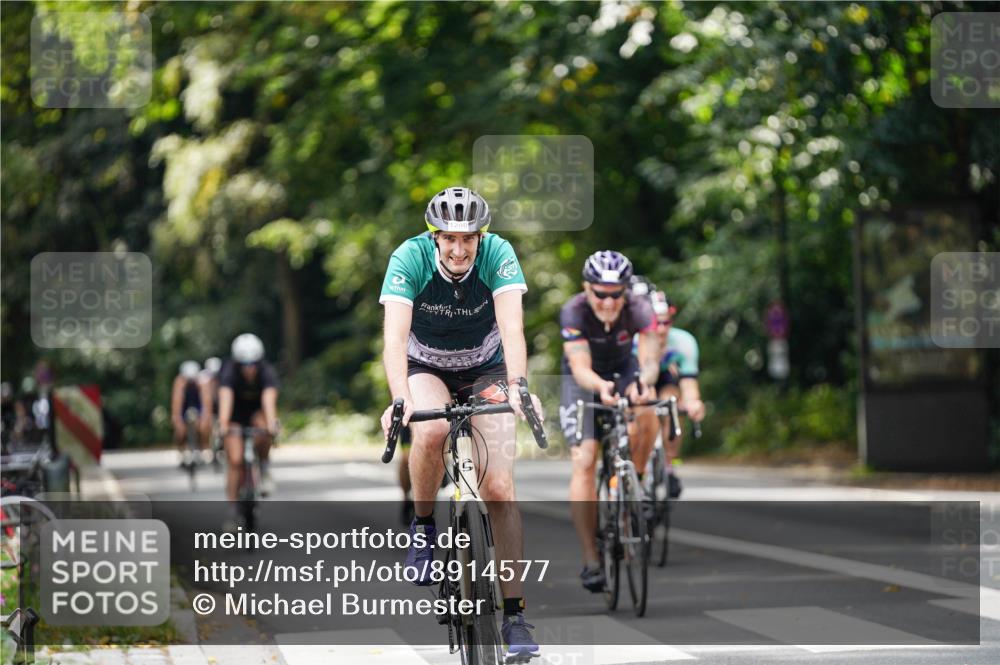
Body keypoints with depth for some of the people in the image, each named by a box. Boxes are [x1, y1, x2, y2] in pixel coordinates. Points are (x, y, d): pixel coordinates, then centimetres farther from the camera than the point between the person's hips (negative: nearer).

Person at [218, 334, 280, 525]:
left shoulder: (267, 372, -28)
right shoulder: (229, 371, -29)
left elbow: (269, 399, -43)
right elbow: (225, 398, -43)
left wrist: (271, 424, -59)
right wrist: (223, 425, -58)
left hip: (257, 412, 0)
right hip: (235, 416, 0)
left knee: (264, 429, -35)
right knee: (235, 461, -14)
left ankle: (264, 468, -10)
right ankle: (235, 512, -7)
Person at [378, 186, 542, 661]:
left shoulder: (498, 255, -26)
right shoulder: (410, 258, -27)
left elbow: (512, 328, -36)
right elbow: (395, 337, -37)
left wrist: (518, 386, -54)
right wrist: (399, 400, -53)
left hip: (485, 369, 0)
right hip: (426, 368, 0)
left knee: (499, 488, -14)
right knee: (430, 432, -36)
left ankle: (514, 613, -8)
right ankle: (423, 526, -8)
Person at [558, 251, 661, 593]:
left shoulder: (638, 309, -28)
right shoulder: (573, 312, -31)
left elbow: (649, 360, -38)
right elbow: (581, 369, -37)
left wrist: (644, 381, -61)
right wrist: (601, 387, -59)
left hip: (623, 369, 1)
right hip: (584, 378, -1)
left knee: (645, 414, -32)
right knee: (584, 461, -15)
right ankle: (591, 560, -12)